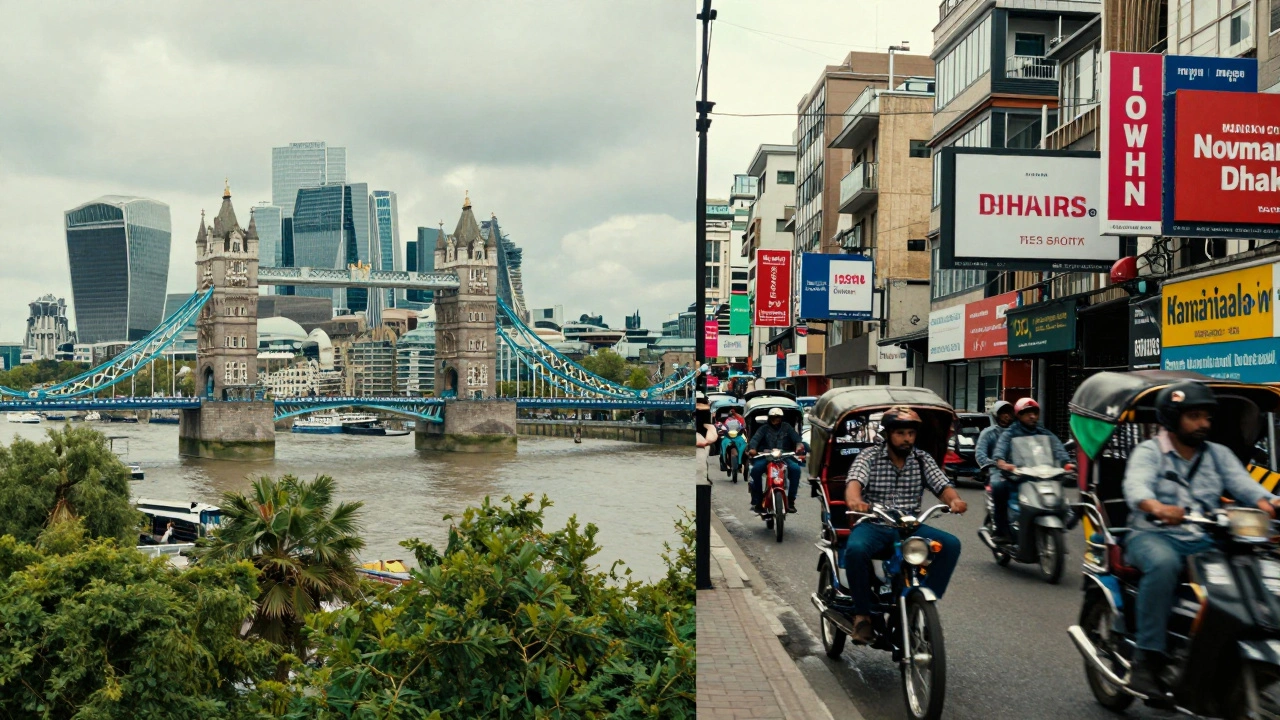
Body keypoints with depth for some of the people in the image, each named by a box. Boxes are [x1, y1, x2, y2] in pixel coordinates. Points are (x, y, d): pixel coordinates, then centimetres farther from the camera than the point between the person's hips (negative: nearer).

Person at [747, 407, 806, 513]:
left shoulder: (786, 427, 18)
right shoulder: (764, 428, 15)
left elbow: (795, 436, 1)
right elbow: (756, 438, -4)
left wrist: (799, 444, -24)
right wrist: (752, 448, -27)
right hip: (766, 456, -1)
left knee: (795, 468, -28)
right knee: (756, 468, -31)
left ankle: (791, 500, -20)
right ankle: (756, 500, -19)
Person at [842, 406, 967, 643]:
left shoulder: (923, 459, 9)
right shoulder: (869, 456, -2)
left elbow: (943, 486, -3)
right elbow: (854, 482, -19)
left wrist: (954, 500, -28)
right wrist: (854, 500, -44)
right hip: (872, 525, -3)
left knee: (951, 544, -20)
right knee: (855, 549, -35)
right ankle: (862, 614, -16)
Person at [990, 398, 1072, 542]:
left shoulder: (1045, 434, 16)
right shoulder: (1009, 433, 8)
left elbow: (1058, 448, -5)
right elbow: (1000, 448, -14)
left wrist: (1067, 463, -28)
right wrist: (1001, 463, -38)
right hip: (1015, 475, -3)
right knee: (998, 484, -32)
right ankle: (1002, 532, -25)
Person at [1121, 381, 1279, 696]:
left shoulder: (1219, 454, 18)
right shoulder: (1149, 451, 3)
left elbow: (1242, 483, -1)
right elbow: (1136, 486, -18)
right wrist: (1157, 507, -42)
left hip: (1204, 540, 5)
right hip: (1154, 535, -4)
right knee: (1163, 564, -38)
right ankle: (1148, 660, -32)